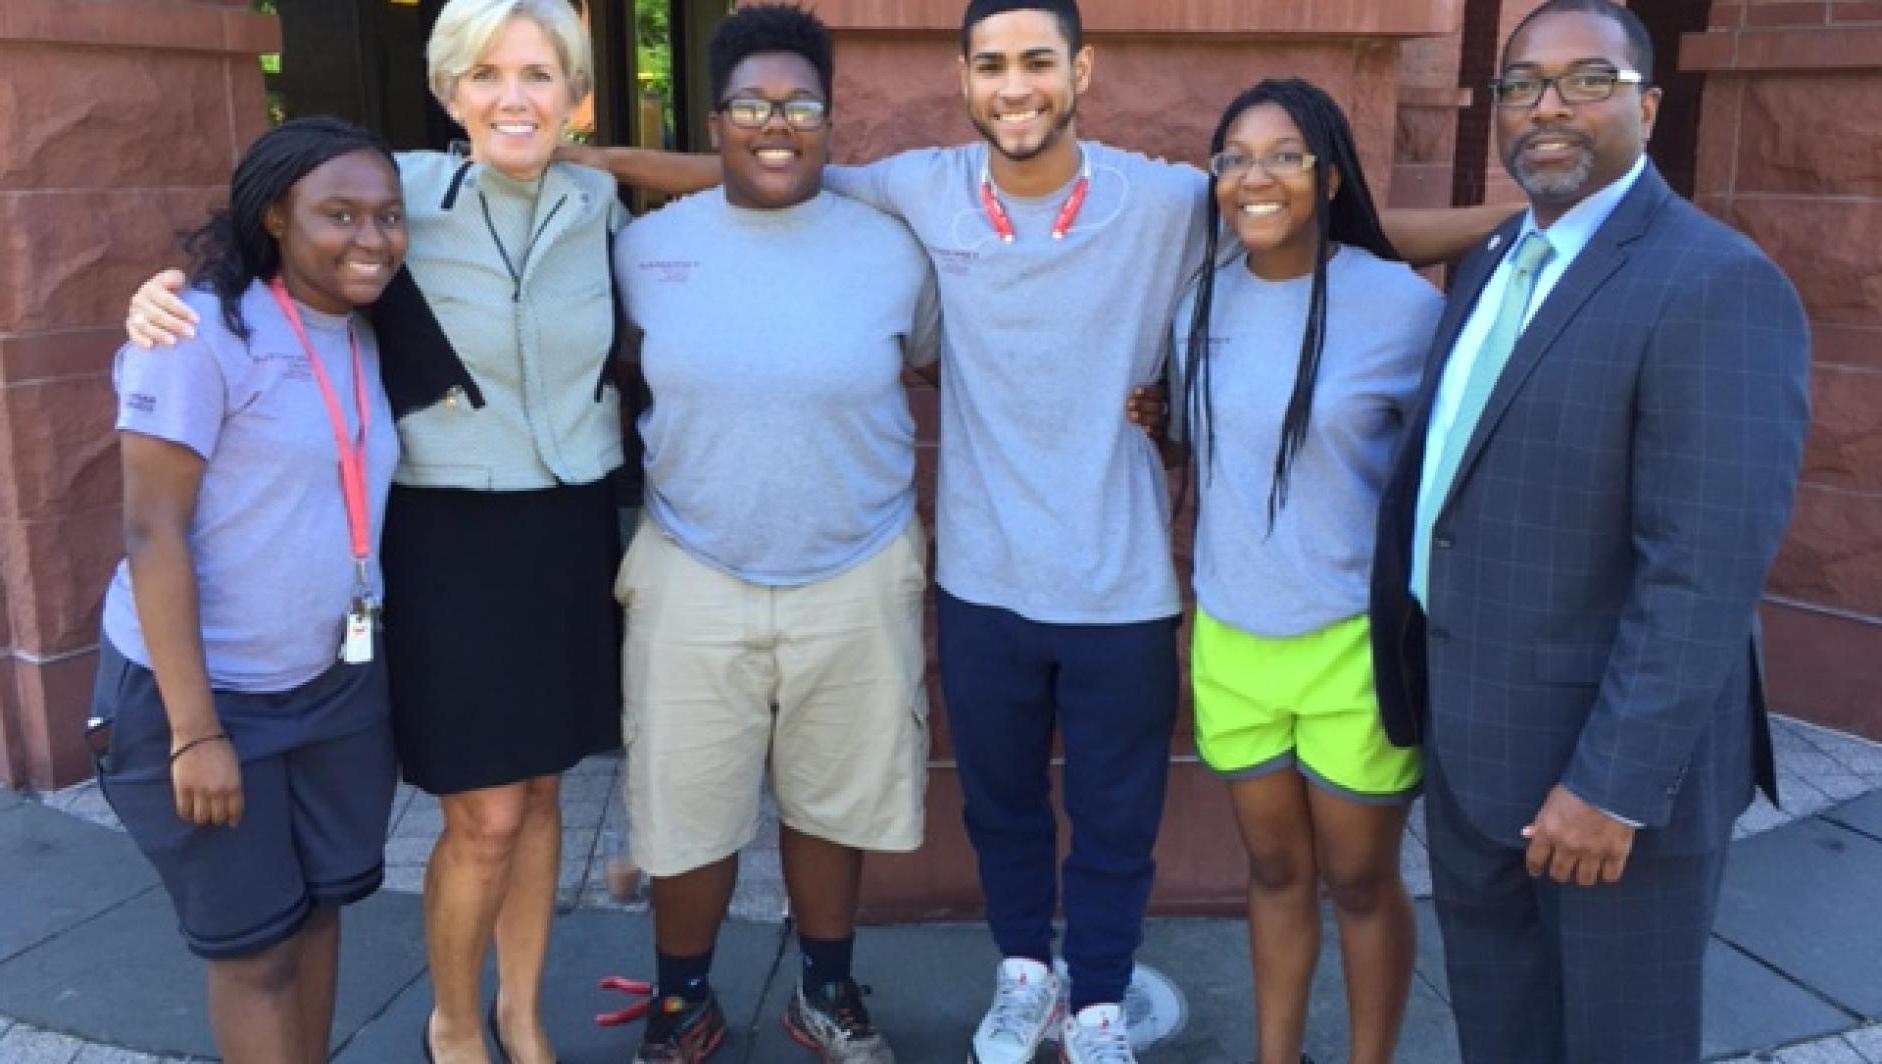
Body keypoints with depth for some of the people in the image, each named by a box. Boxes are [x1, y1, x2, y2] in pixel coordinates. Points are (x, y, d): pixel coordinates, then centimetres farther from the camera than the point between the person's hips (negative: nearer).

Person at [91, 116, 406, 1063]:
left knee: (318, 906, 17)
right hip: (204, 691, -6)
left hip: (339, 683, 6)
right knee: (254, 944, 7)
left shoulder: (364, 339, 5)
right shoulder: (201, 331, -18)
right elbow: (151, 532, -19)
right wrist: (194, 729, -20)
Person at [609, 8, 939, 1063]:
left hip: (858, 581, 0)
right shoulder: (646, 247, -3)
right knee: (686, 811, 10)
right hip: (691, 580, 0)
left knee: (832, 803, 15)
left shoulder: (891, 250, -4)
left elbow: (932, 368, 9)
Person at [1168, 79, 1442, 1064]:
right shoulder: (1198, 301, 0)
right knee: (1273, 868, 19)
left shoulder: (1401, 304, -14)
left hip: (1355, 641, -3)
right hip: (1229, 638, 4)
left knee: (1359, 879, 13)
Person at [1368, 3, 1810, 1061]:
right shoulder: (1495, 262, 8)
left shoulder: (1716, 286, -19)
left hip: (1612, 759, -7)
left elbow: (1706, 572, -24)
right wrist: (1426, 687, 11)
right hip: (1473, 741, 8)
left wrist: (1615, 783, -23)